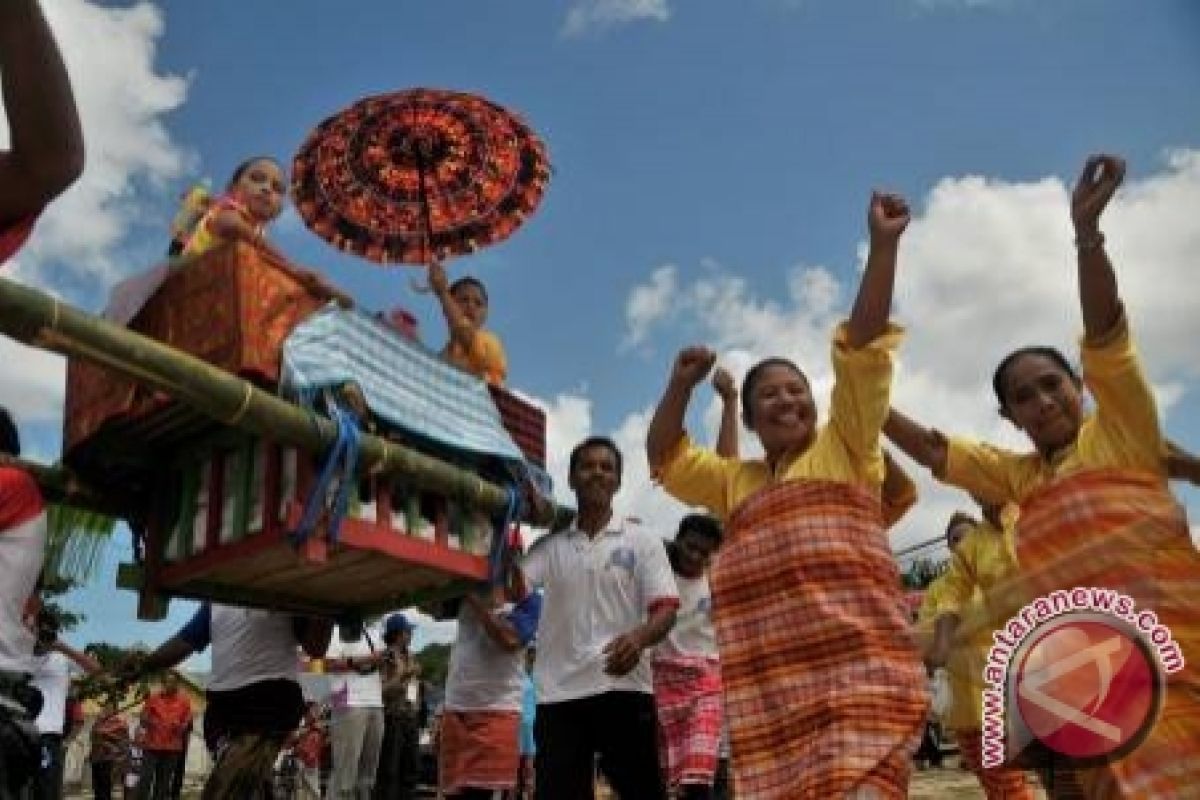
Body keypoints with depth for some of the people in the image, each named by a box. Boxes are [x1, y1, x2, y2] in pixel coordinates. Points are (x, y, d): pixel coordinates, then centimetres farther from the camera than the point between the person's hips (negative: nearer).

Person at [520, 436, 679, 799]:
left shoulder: (642, 541, 5)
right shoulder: (549, 545, 12)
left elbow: (666, 607, -2)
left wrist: (640, 637, -24)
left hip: (625, 689, -1)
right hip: (558, 693, 2)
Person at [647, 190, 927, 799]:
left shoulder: (844, 446, 12)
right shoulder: (736, 481, 27)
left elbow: (862, 347, 3)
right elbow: (666, 458, 26)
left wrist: (882, 244, -6)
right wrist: (681, 384, 10)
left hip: (855, 661, -5)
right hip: (772, 675, 5)